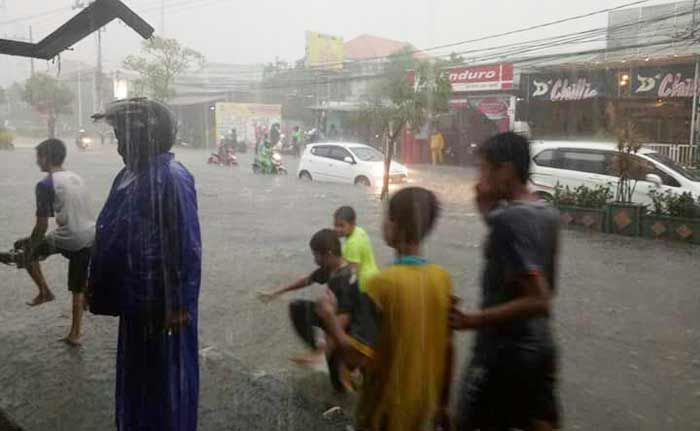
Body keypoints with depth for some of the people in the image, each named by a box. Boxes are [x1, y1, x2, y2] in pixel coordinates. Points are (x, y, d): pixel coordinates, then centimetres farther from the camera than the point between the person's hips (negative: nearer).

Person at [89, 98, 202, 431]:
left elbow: (187, 246, -21)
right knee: (136, 369, 21)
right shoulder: (130, 175, 6)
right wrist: (100, 287, 16)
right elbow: (115, 235, 14)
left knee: (166, 372, 9)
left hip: (163, 298, -8)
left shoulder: (172, 179, -20)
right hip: (137, 294, 8)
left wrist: (179, 304, -19)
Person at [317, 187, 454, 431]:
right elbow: (447, 350, 1)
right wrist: (442, 403, 12)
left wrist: (329, 316, -10)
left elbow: (356, 357, -24)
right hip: (424, 402, 5)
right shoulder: (443, 279, -7)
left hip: (387, 407, -4)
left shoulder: (382, 283, -24)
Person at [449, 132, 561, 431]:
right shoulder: (547, 214, 4)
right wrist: (490, 210, 6)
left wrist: (472, 321, -25)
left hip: (503, 350, -8)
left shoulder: (508, 218, -23)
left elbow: (539, 300, -27)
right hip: (539, 346, 8)